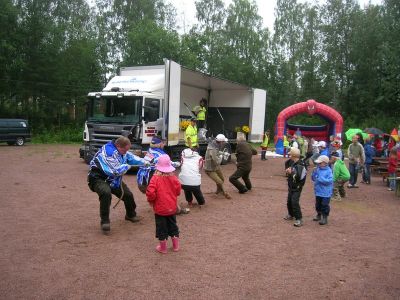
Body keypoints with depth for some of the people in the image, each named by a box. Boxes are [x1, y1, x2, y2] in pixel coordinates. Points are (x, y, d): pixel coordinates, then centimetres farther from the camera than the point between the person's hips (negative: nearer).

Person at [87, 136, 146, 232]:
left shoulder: (121, 150, -1)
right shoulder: (108, 152, -31)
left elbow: (131, 157, 13)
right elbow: (115, 171, -32)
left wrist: (144, 162, 1)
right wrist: (127, 166, -16)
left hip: (113, 179, 9)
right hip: (99, 178, -9)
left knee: (128, 194, 9)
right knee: (106, 193, -39)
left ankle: (131, 215, 38)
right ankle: (104, 221, -24)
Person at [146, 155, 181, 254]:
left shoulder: (155, 178, -19)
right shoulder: (173, 178, -7)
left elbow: (150, 192, -24)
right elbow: (178, 191, 4)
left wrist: (150, 200, -4)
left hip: (160, 208, -4)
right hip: (172, 207, 4)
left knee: (161, 227, 10)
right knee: (173, 225, 19)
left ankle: (163, 248, 21)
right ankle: (176, 245, 29)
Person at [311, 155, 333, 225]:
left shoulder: (329, 171, -14)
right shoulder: (317, 169, 1)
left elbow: (329, 181, -22)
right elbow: (313, 178, 9)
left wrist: (321, 179, -24)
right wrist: (314, 172, -8)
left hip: (326, 193, -6)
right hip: (318, 191, 6)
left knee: (324, 205, 1)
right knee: (318, 204, 20)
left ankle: (325, 218, 13)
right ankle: (319, 215, 38)